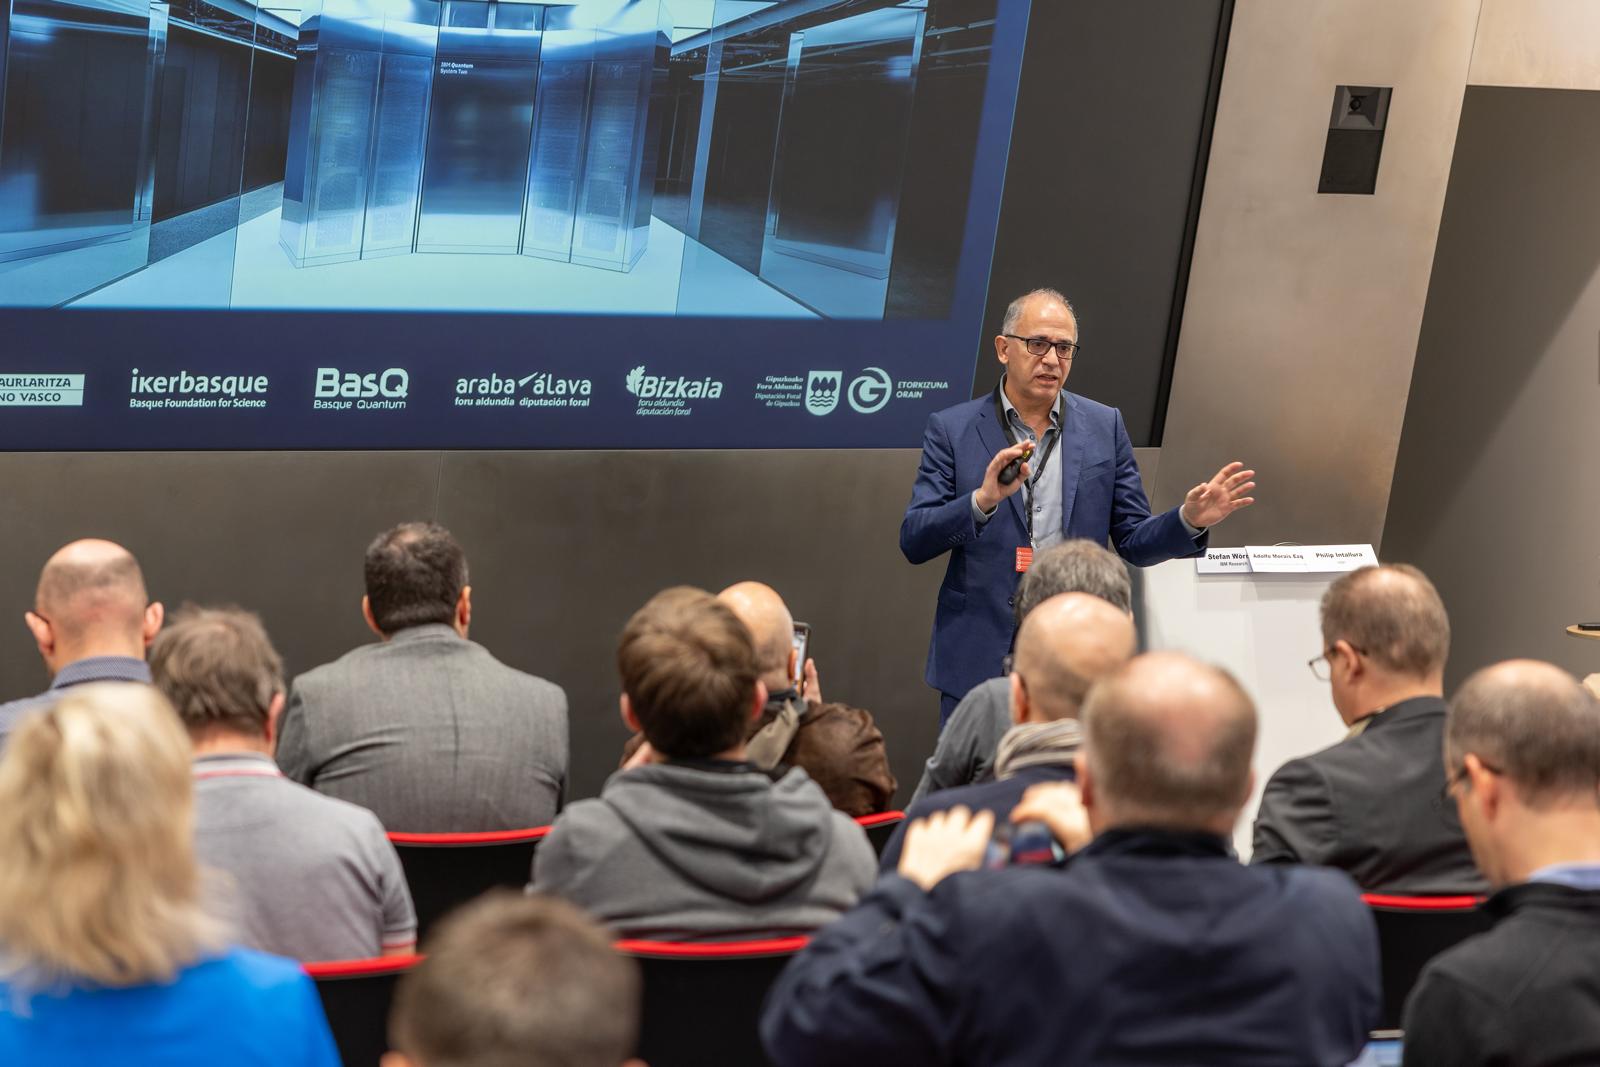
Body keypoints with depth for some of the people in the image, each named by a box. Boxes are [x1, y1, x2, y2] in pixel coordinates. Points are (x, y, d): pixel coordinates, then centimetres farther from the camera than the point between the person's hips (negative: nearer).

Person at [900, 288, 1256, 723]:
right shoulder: (951, 429, 1)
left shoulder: (1104, 426, 8)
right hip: (980, 664, -1)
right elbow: (913, 542, -6)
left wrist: (1188, 521, -11)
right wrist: (983, 499, -22)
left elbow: (1133, 540, 9)